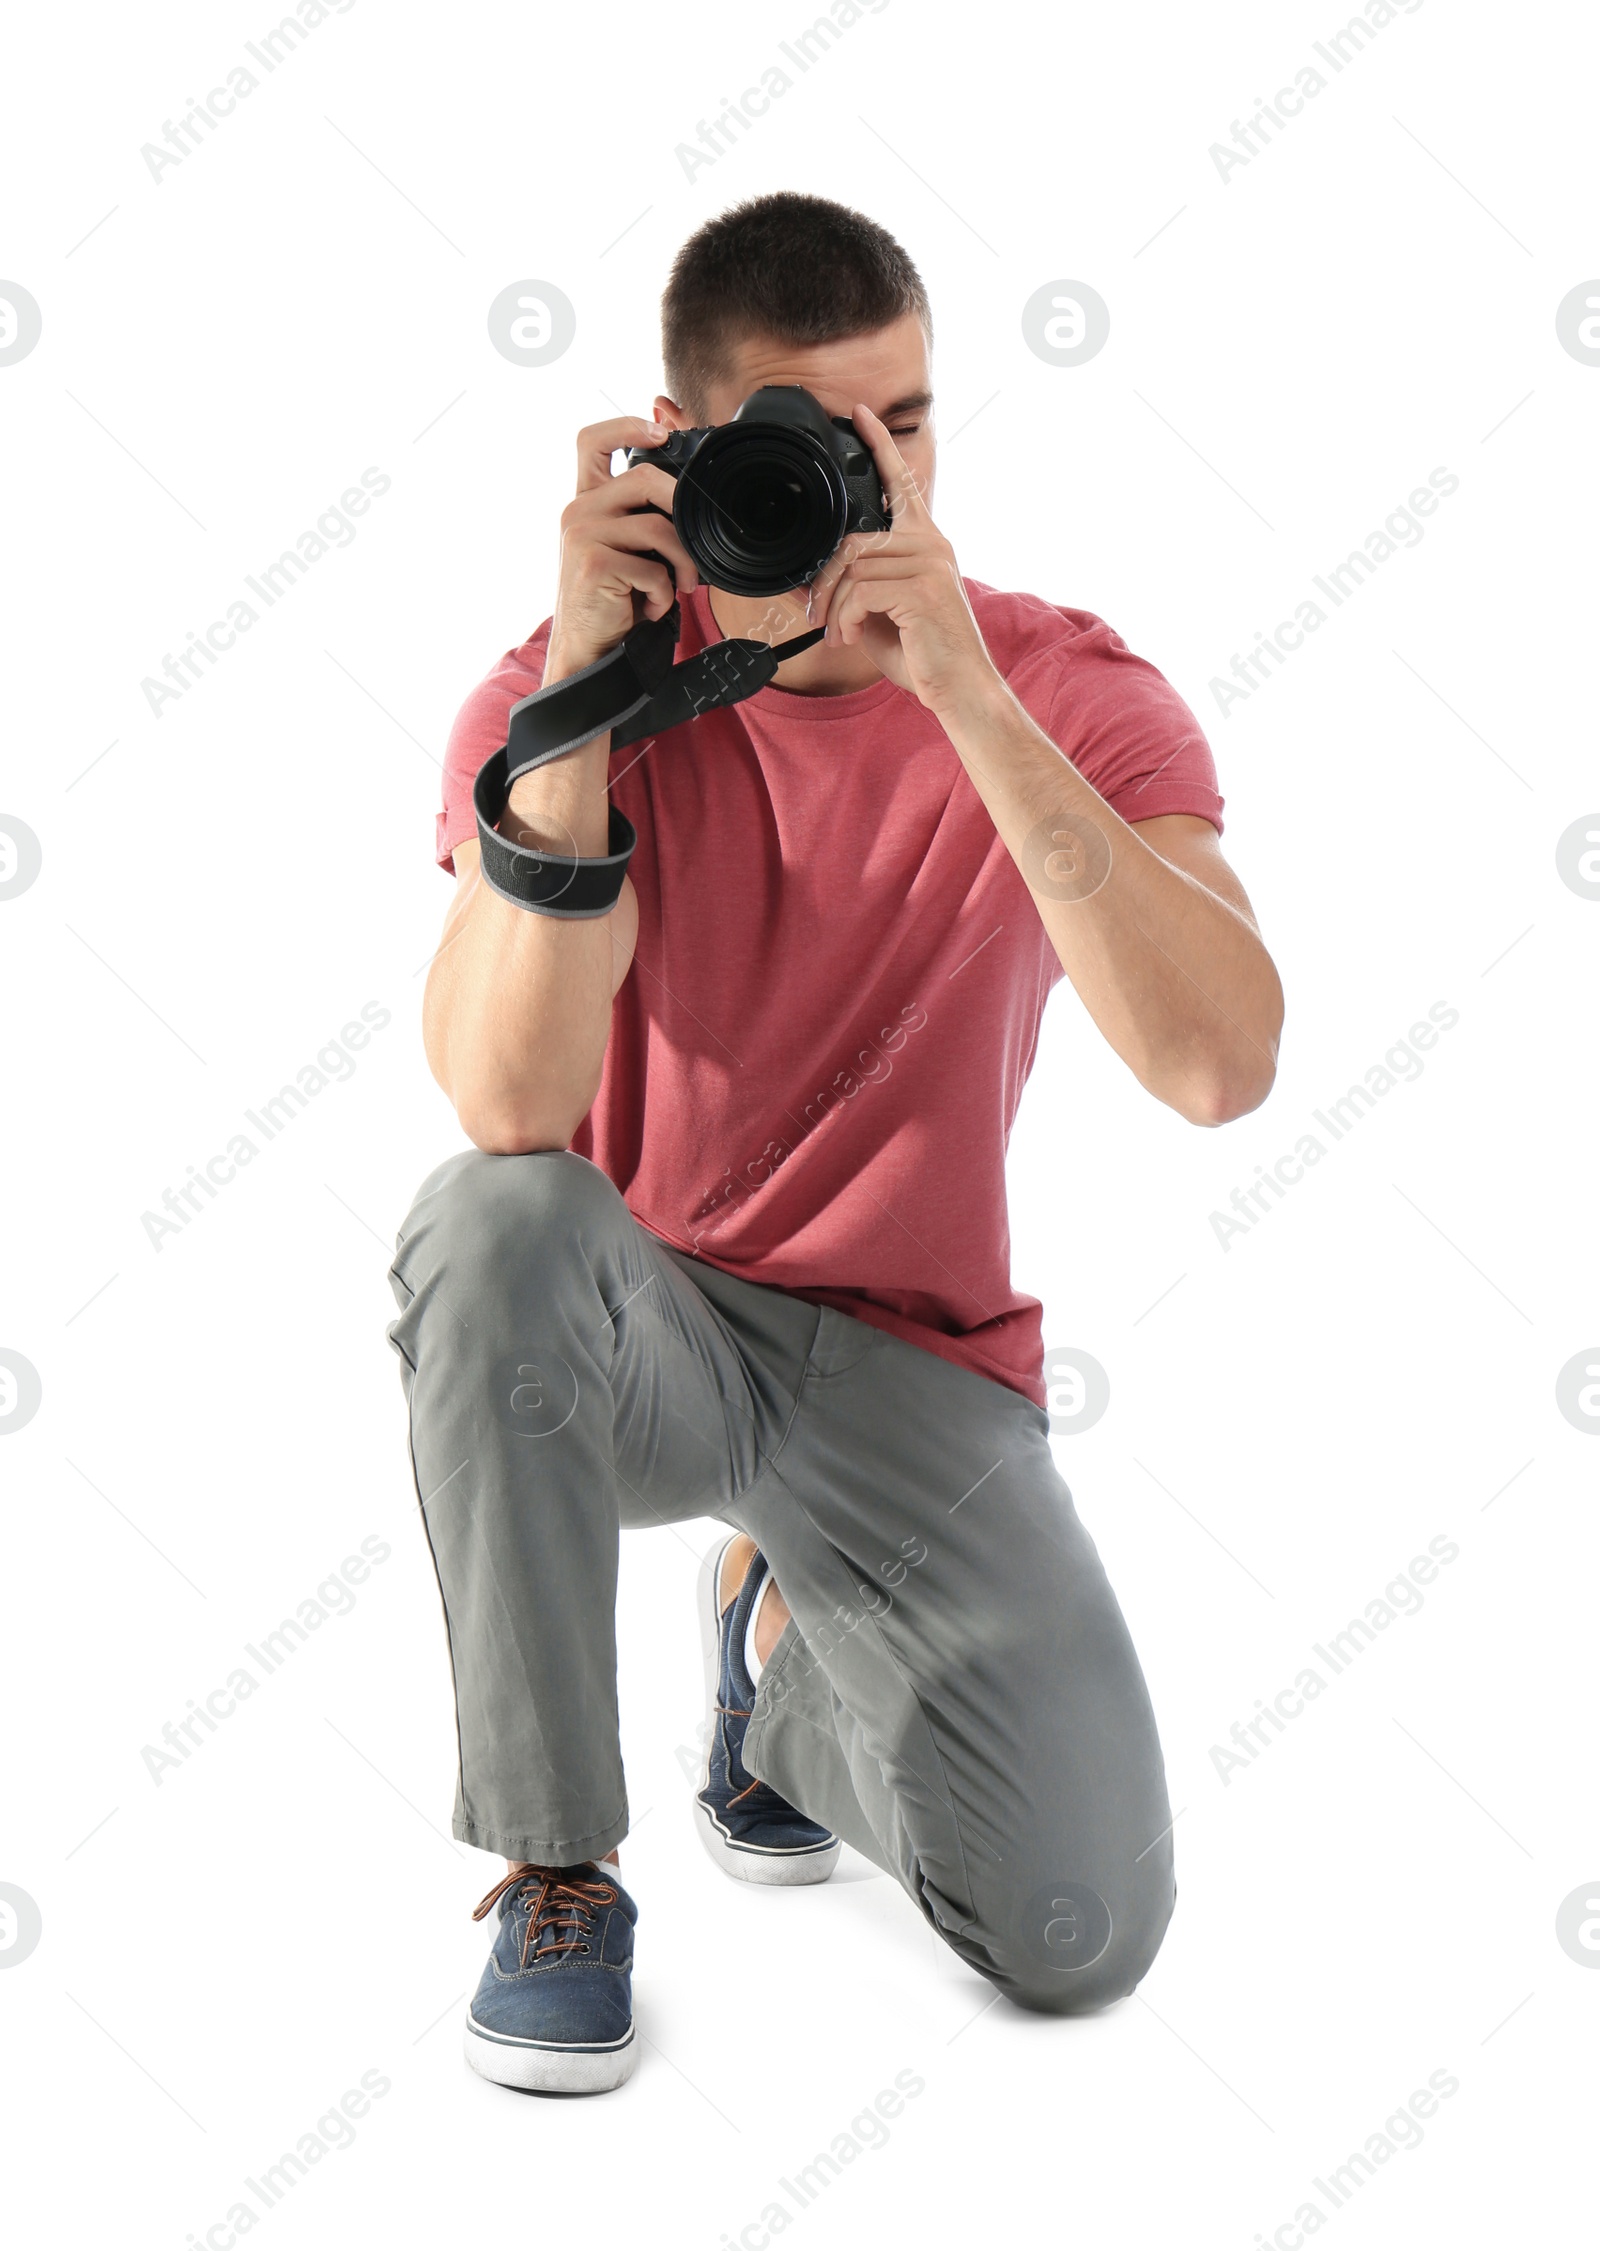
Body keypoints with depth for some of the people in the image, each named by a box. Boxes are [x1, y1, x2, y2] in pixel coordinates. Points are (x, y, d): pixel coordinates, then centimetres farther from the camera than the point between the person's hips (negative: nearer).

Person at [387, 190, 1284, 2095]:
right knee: (493, 1224, -37)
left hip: (912, 1364, 1)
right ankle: (556, 1867, -15)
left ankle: (782, 1641, 22)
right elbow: (511, 1104, -28)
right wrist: (579, 688, -34)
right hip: (638, 1334, 0)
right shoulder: (564, 695, -11)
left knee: (1081, 1935, -12)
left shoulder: (1075, 697, -10)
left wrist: (972, 700, -34)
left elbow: (1220, 1067, -28)